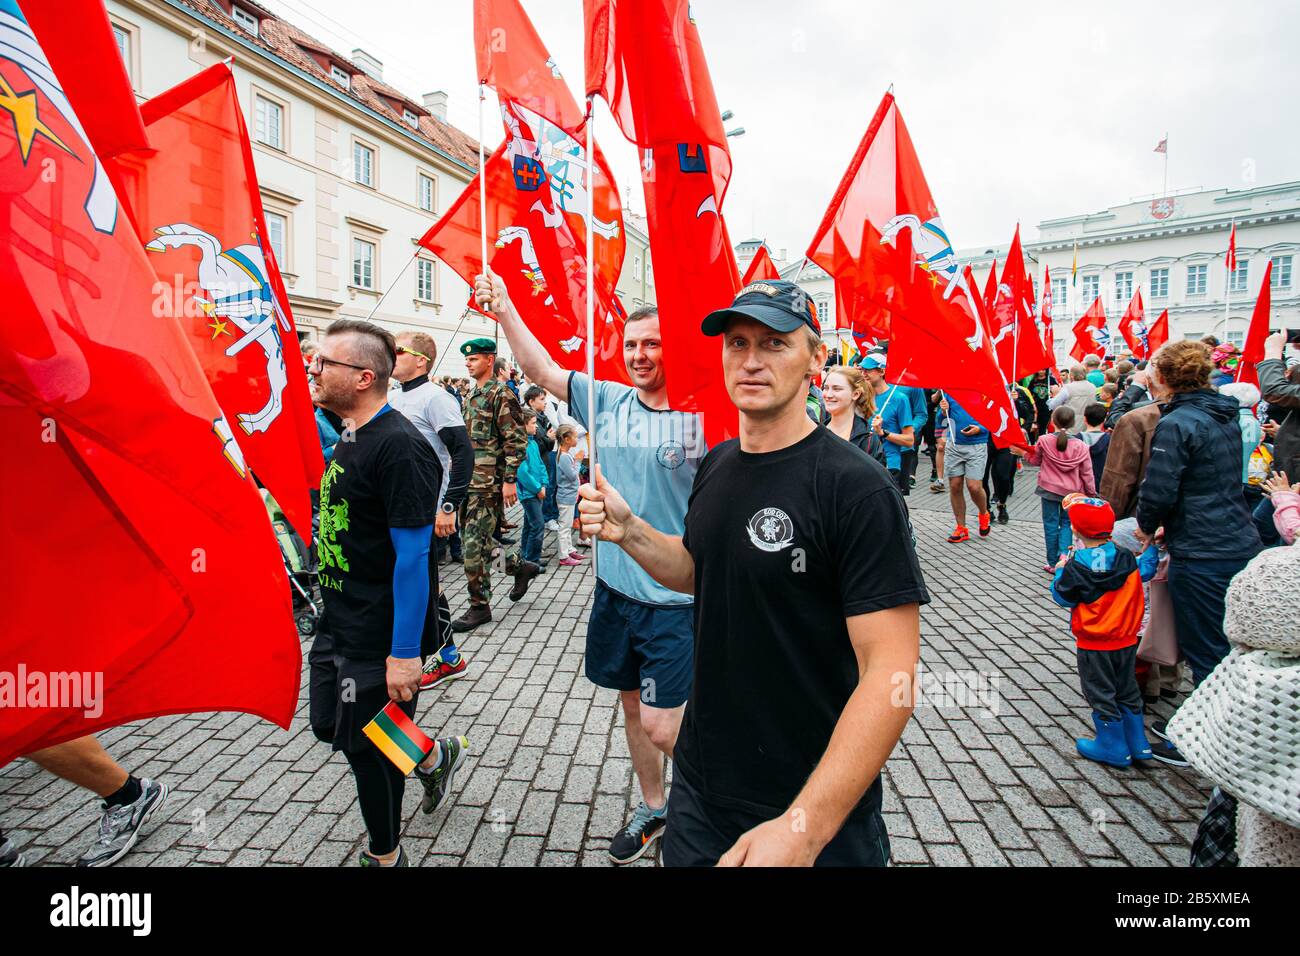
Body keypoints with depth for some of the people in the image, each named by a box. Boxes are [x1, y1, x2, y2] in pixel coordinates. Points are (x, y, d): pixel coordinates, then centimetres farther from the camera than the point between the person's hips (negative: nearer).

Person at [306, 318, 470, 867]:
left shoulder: (399, 446, -22)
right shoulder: (349, 440, 8)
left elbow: (412, 555, -24)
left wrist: (404, 653, -24)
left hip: (381, 637, -9)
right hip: (338, 626, 9)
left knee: (366, 748, 8)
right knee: (328, 726, 21)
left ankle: (385, 856, 33)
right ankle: (436, 756, 42)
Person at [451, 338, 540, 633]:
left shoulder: (501, 393, -10)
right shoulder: (471, 396, 17)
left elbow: (517, 440, -14)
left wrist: (509, 480, -18)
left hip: (489, 483, -9)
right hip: (469, 480, 9)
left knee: (474, 544, -7)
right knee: (483, 537, 13)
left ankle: (480, 606, 5)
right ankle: (520, 566, 34)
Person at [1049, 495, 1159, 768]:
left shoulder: (1076, 566, -21)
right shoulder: (1126, 557, -5)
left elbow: (1062, 596, -12)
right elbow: (1146, 571, 14)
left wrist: (1060, 571, 2)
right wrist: (1151, 547, 26)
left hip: (1093, 645, -6)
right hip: (1127, 640, 6)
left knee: (1101, 695, 8)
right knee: (1127, 691, 20)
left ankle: (1113, 748, 18)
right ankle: (1137, 744, 30)